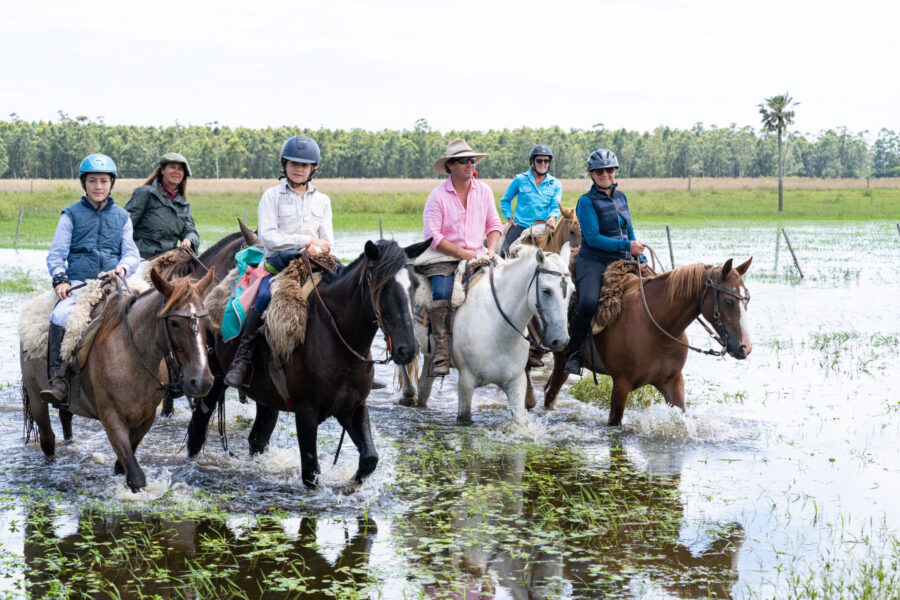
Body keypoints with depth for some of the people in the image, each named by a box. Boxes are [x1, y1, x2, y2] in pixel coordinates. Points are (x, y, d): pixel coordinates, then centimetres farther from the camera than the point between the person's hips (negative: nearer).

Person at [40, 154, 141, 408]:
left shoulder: (121, 217, 18)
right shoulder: (71, 215, 12)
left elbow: (132, 253, 13)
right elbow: (56, 254, 8)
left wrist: (123, 267, -10)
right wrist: (60, 279, -11)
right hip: (78, 282, -1)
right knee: (61, 316, -32)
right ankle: (58, 382, -32)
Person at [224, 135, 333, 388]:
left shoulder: (322, 200, 17)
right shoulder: (272, 196, 5)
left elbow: (327, 240, 11)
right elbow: (268, 236, -6)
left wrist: (318, 248, -13)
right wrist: (306, 240, -10)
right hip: (279, 262, -3)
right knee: (265, 296, -33)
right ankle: (242, 359, -26)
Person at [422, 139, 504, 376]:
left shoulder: (484, 191, 8)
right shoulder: (438, 196, -5)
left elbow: (494, 225, 14)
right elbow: (433, 237, -10)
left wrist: (490, 249, -6)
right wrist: (462, 253, -18)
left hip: (477, 257, 4)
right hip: (444, 258, -4)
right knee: (442, 293, -30)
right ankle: (442, 354, -30)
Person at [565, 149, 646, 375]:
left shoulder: (621, 197, 16)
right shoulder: (587, 201, -4)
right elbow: (593, 238, -13)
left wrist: (641, 258, 17)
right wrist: (626, 246, -17)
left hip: (622, 262, 6)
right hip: (594, 261, -6)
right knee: (589, 302, -33)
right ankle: (574, 354, -17)